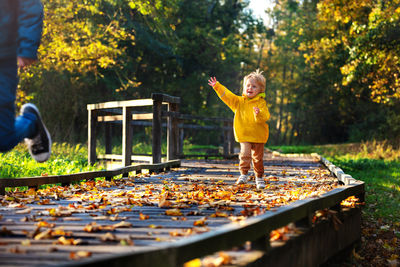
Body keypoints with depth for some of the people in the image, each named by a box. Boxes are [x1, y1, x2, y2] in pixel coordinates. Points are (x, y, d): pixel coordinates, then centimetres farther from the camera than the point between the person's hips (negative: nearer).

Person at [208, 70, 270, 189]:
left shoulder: (261, 103, -4)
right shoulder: (239, 101, 7)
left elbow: (265, 117, -16)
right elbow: (227, 95, 6)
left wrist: (258, 113, -36)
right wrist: (217, 86, -1)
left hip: (258, 136, -1)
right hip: (244, 135, 2)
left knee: (258, 157, 9)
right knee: (245, 154, -17)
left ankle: (259, 177, 25)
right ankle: (244, 174, -5)